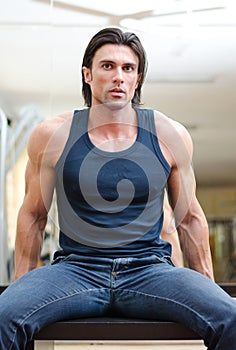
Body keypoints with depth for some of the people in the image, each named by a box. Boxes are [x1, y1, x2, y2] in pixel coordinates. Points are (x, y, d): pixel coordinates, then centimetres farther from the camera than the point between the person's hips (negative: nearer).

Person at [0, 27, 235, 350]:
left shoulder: (170, 136, 4)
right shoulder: (52, 136, 1)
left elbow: (189, 218, 12)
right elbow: (33, 216, 11)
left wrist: (208, 290, 11)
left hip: (149, 270, 1)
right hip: (75, 270, 0)